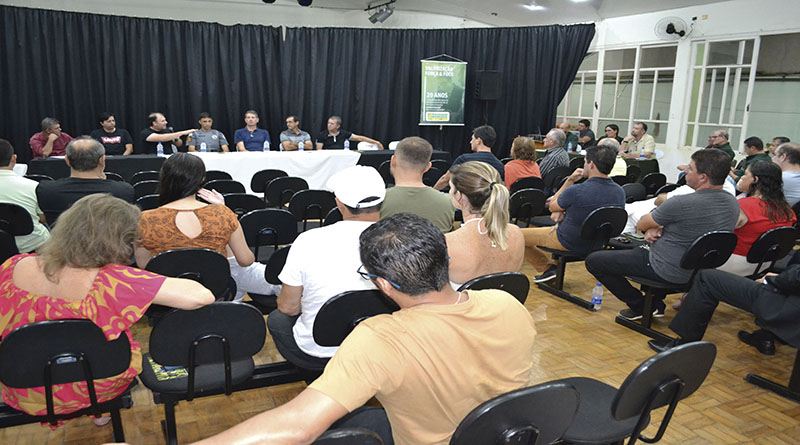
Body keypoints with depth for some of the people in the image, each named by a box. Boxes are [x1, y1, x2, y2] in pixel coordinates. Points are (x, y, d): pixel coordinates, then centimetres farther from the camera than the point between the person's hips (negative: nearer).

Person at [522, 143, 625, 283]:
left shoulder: (575, 191, -30)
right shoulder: (620, 192, -11)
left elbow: (552, 207, -7)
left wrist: (570, 180, -5)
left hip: (568, 243, -7)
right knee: (557, 214, 35)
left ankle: (547, 267, 18)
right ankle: (555, 262, 31)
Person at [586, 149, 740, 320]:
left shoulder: (681, 203, -27)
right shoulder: (733, 204, -2)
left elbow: (641, 225, -10)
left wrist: (652, 228, 13)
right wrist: (656, 228, -4)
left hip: (668, 272, -9)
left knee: (593, 261, -3)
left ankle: (640, 306, 7)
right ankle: (655, 303, 29)